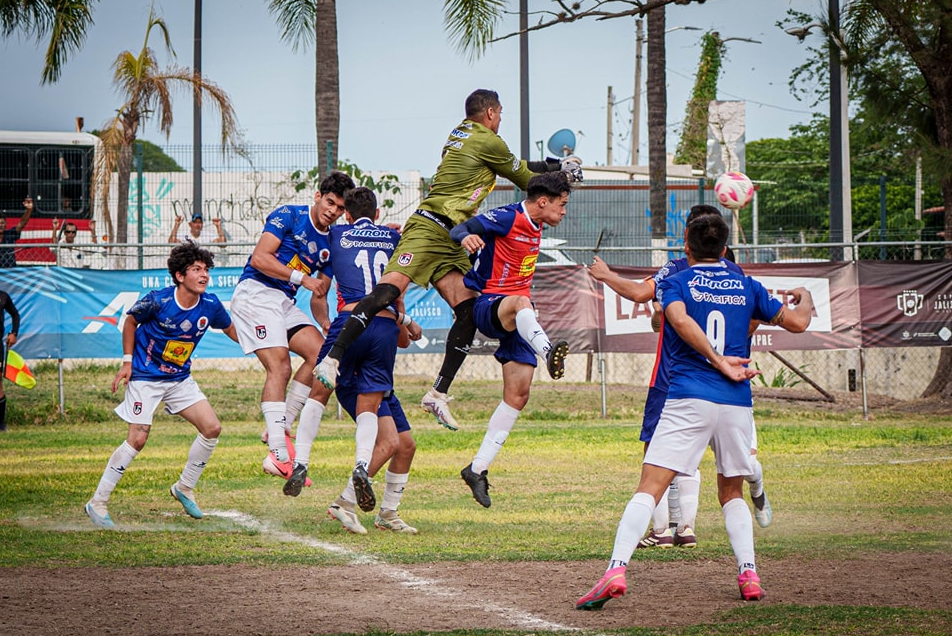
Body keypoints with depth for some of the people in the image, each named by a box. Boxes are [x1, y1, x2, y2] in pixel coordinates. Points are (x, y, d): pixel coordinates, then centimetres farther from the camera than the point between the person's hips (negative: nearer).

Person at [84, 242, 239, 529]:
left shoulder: (210, 305, -9)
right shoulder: (158, 301, -22)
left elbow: (231, 329, 11)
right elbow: (131, 321, -3)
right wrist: (127, 361, -4)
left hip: (180, 379, 6)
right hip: (145, 377, -5)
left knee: (212, 428, -5)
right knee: (137, 439, -13)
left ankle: (184, 488, 15)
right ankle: (98, 503, -3)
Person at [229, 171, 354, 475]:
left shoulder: (330, 243, 13)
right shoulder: (289, 216, -6)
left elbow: (318, 294, 17)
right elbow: (260, 258, -14)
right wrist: (301, 278, -17)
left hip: (284, 302, 8)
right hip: (255, 292, -8)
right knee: (279, 367, -20)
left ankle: (278, 427, 1)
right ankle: (279, 456, -28)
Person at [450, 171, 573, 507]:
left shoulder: (535, 228, 15)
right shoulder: (507, 218, -10)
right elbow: (459, 229, -19)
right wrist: (466, 237, -41)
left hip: (515, 321, 9)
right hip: (487, 305, -9)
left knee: (517, 395, 0)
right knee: (520, 304, -43)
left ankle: (478, 468, 6)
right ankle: (548, 351, -76)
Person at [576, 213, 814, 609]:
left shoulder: (675, 283, 7)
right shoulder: (746, 287, 15)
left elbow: (680, 319, -14)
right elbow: (797, 323, 18)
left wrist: (719, 362, -13)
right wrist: (804, 300, 40)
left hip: (689, 399, -3)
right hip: (737, 402, 3)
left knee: (650, 487, -9)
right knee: (732, 492, 21)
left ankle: (616, 570, -25)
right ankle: (749, 576, 7)